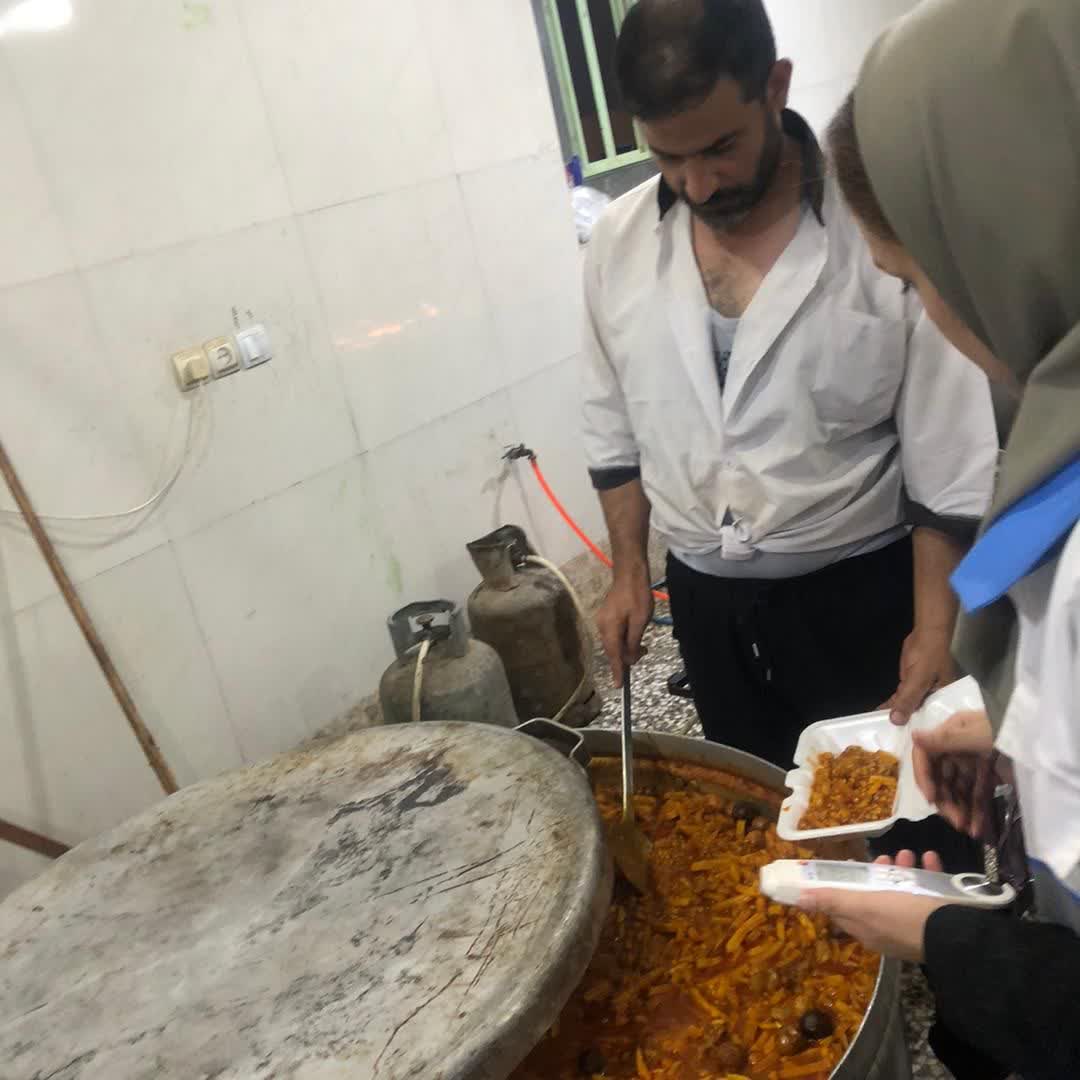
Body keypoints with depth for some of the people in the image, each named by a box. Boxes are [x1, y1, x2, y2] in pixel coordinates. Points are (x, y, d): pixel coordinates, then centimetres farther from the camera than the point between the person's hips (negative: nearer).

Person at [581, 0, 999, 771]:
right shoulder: (620, 243, -4)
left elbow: (951, 455, -11)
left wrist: (936, 627, -11)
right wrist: (630, 570, 6)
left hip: (862, 592, -3)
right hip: (706, 599, 4)